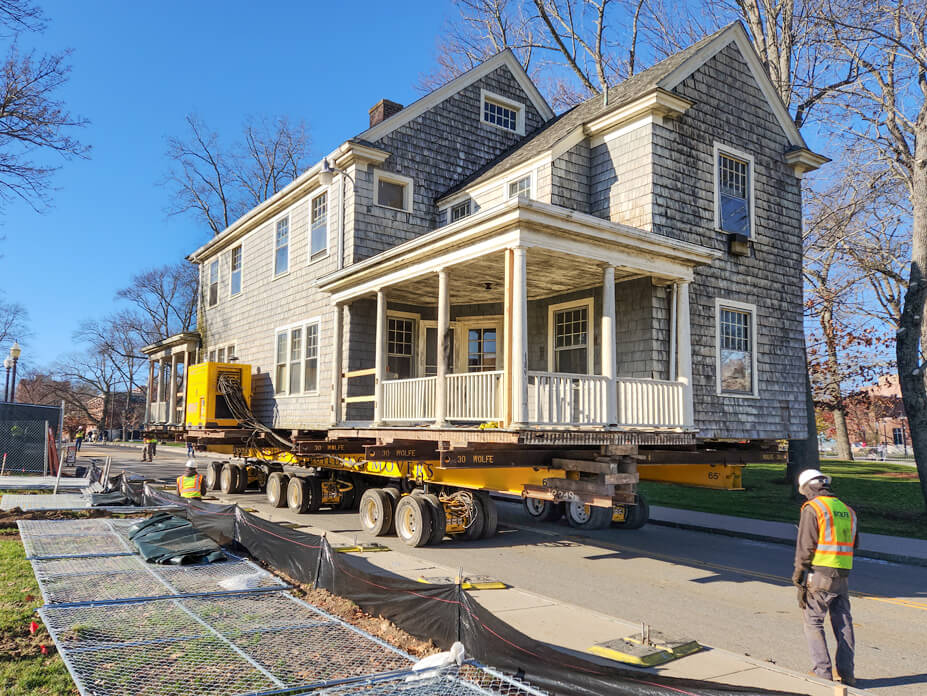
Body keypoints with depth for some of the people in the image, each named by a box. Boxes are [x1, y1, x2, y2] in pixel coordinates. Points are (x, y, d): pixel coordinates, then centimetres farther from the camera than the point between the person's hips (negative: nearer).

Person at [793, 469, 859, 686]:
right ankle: (846, 673, 16)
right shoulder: (847, 510, 11)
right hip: (842, 576, 6)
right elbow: (853, 544, 19)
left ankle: (823, 673, 1)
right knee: (843, 623, 13)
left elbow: (805, 546, -13)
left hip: (819, 574, -6)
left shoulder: (812, 508, -10)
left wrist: (799, 577, -8)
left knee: (813, 623, 3)